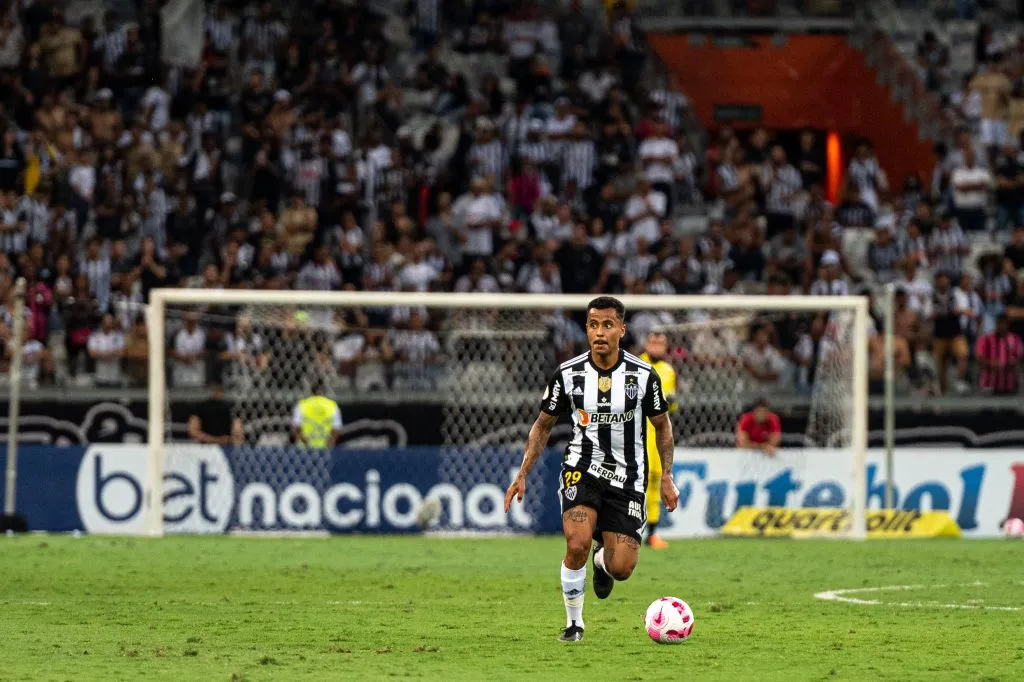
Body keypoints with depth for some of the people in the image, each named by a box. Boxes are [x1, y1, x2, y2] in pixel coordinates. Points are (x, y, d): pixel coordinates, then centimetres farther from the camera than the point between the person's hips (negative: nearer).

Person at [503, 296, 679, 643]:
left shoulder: (643, 375, -8)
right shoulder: (568, 374, -7)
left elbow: (662, 425, 8)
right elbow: (543, 425, 7)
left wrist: (667, 478, 3)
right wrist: (522, 475, 0)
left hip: (627, 477, 1)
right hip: (582, 468, -1)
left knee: (621, 569, -8)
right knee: (577, 543, -27)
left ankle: (603, 559, 33)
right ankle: (573, 622, -5)